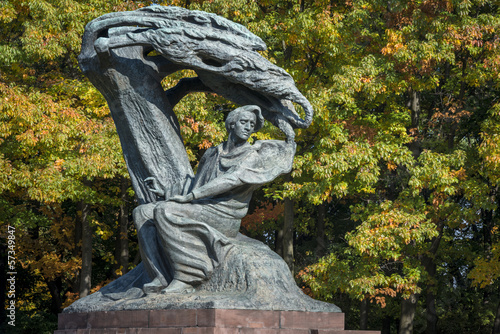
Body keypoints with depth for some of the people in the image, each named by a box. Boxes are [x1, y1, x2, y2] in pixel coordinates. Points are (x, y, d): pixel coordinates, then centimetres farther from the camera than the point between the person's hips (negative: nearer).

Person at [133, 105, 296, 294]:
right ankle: (162, 278, -21)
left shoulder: (253, 155, 1)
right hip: (200, 210, 7)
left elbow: (232, 180, -15)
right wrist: (163, 192, 13)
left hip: (222, 216, -7)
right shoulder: (212, 154, 22)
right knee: (142, 213, -10)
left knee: (165, 211, -29)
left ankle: (185, 279, -27)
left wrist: (188, 197, -21)